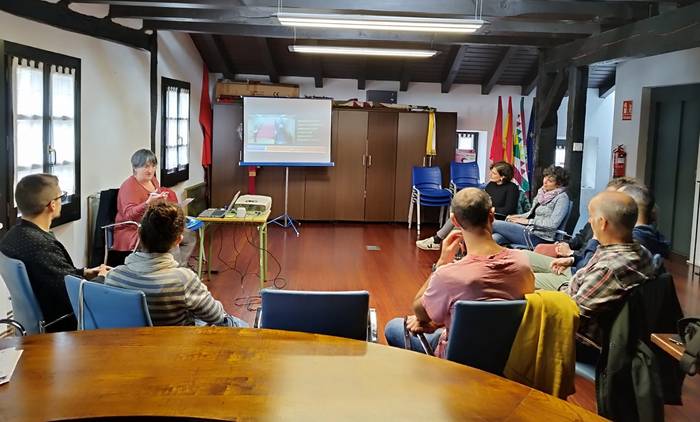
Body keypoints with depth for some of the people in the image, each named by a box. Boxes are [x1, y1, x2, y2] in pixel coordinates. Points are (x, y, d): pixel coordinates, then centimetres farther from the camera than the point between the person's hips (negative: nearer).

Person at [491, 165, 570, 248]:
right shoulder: (542, 192, 17)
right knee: (494, 238, -20)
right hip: (529, 230, 7)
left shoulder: (562, 198, -7)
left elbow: (553, 224, -17)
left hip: (539, 237, -7)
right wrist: (517, 216, 8)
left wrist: (528, 221, -11)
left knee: (495, 225, -18)